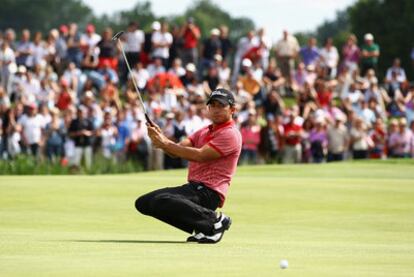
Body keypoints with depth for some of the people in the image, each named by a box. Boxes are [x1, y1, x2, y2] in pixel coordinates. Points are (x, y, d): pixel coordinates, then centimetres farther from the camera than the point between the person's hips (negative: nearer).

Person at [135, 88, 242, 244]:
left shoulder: (230, 134, -7)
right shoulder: (204, 132, 22)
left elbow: (200, 155, -18)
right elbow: (177, 151, 8)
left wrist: (166, 144, -18)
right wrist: (159, 137, -12)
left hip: (209, 192, -10)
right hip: (193, 187, 10)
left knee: (160, 201, -29)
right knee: (143, 203, 5)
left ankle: (215, 220, -19)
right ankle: (202, 226, 0)